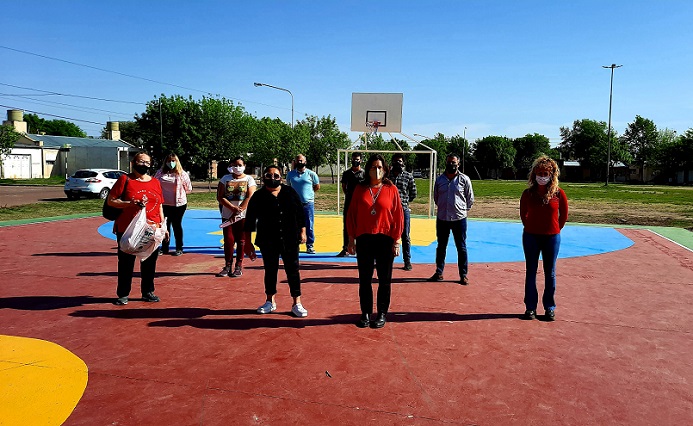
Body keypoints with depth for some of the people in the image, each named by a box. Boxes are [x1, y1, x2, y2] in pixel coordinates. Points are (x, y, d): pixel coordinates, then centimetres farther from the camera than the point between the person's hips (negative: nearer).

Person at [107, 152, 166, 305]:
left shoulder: (155, 182, 11)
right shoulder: (125, 179, -1)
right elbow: (111, 201, -3)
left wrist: (163, 225, 10)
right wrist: (130, 203, -18)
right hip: (127, 229, -3)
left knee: (150, 262, 9)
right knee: (126, 263, 6)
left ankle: (148, 292, 23)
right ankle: (123, 294, 18)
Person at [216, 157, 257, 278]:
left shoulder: (249, 179, 4)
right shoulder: (225, 179, 9)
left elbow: (249, 197, -7)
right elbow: (220, 197, 0)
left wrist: (237, 212, -13)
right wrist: (233, 208, -15)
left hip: (243, 216, -1)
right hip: (227, 215, 2)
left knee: (241, 241, 1)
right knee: (228, 240, 0)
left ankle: (239, 266, 11)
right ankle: (227, 265, 11)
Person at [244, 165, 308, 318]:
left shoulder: (290, 192, 4)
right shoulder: (258, 196, 1)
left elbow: (300, 213, 8)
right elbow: (249, 221, 1)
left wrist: (302, 231, 3)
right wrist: (248, 242, -1)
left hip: (290, 240, 0)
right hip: (268, 242, 0)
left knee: (293, 270, 3)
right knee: (270, 271, 12)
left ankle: (297, 303, 11)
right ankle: (270, 301, 29)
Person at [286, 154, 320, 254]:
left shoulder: (311, 174, 2)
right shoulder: (290, 174, 9)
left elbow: (317, 186, 12)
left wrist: (308, 192, 7)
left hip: (308, 203, -2)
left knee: (309, 226, 1)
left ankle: (310, 246, 9)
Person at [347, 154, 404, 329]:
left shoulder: (391, 189, 0)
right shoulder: (360, 189, 5)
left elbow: (398, 216, -1)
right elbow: (351, 214, 7)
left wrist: (396, 241, -4)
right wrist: (351, 239, 3)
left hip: (385, 240, -1)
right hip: (363, 240, 2)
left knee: (384, 279, 7)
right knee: (364, 279, 8)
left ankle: (382, 314, 20)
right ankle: (365, 313, 20)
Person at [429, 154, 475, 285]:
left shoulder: (464, 179, -2)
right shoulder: (439, 179, 5)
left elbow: (470, 199, 7)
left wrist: (463, 210, 10)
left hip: (459, 219, -3)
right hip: (442, 218, 3)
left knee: (461, 247, 4)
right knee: (441, 247, 12)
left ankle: (463, 275, 12)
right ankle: (439, 273, 23)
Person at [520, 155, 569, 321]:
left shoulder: (558, 193, -4)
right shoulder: (528, 193, -2)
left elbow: (564, 214, 7)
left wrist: (556, 230, 6)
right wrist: (529, 228, 7)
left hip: (552, 237, -1)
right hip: (531, 237, 1)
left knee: (550, 273, 7)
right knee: (531, 272, 6)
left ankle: (550, 307, 19)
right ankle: (530, 307, 15)